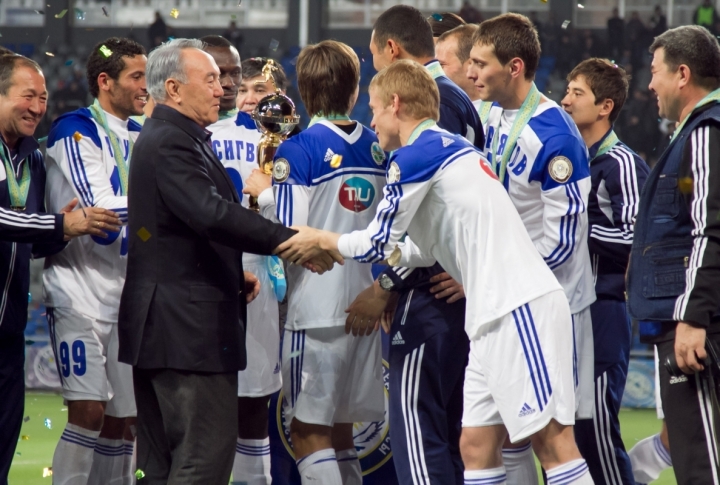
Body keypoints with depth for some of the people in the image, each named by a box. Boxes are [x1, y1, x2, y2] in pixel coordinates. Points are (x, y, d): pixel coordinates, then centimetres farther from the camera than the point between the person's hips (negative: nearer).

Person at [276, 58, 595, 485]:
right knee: (477, 445, 8)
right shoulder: (449, 147, 21)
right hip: (497, 311, 10)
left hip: (520, 307, -10)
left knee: (552, 441, -12)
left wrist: (321, 241, 15)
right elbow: (428, 249, 28)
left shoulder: (416, 154, -8)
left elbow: (378, 243, -2)